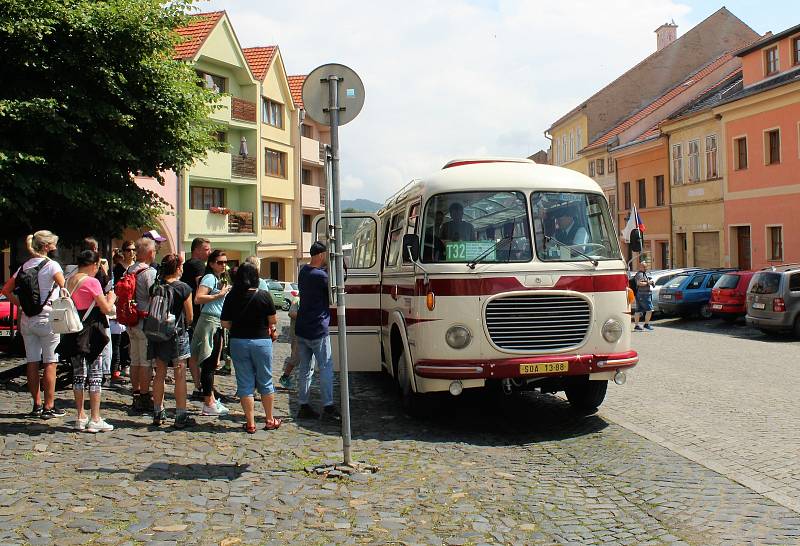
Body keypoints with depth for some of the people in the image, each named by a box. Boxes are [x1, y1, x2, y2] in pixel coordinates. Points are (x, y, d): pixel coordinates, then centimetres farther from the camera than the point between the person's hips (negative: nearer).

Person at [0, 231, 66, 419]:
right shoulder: (51, 265, -9)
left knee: (32, 363, 9)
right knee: (50, 364, 0)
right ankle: (49, 406, 2)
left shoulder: (24, 266, 9)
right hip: (47, 318, -6)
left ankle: (37, 405, 16)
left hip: (27, 319, 6)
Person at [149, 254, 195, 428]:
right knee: (180, 375, 1)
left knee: (160, 374, 12)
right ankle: (181, 416, 2)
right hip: (178, 334, -5)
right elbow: (189, 318, -4)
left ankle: (158, 414, 19)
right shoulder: (184, 288, -9)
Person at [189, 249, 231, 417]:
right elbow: (198, 299, -22)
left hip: (217, 324, 10)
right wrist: (219, 295, -19)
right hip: (209, 321, -10)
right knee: (208, 364, -6)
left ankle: (211, 399, 20)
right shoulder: (209, 278, -10)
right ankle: (208, 404, -4)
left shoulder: (219, 280, 18)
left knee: (212, 364, 13)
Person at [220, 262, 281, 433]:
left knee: (245, 384, 9)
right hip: (261, 342, -1)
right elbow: (273, 320, -4)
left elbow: (224, 323, -2)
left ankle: (250, 423, 11)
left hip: (238, 342, 1)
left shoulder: (231, 297, -6)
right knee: (265, 382, 13)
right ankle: (270, 420, 22)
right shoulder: (264, 296, -11)